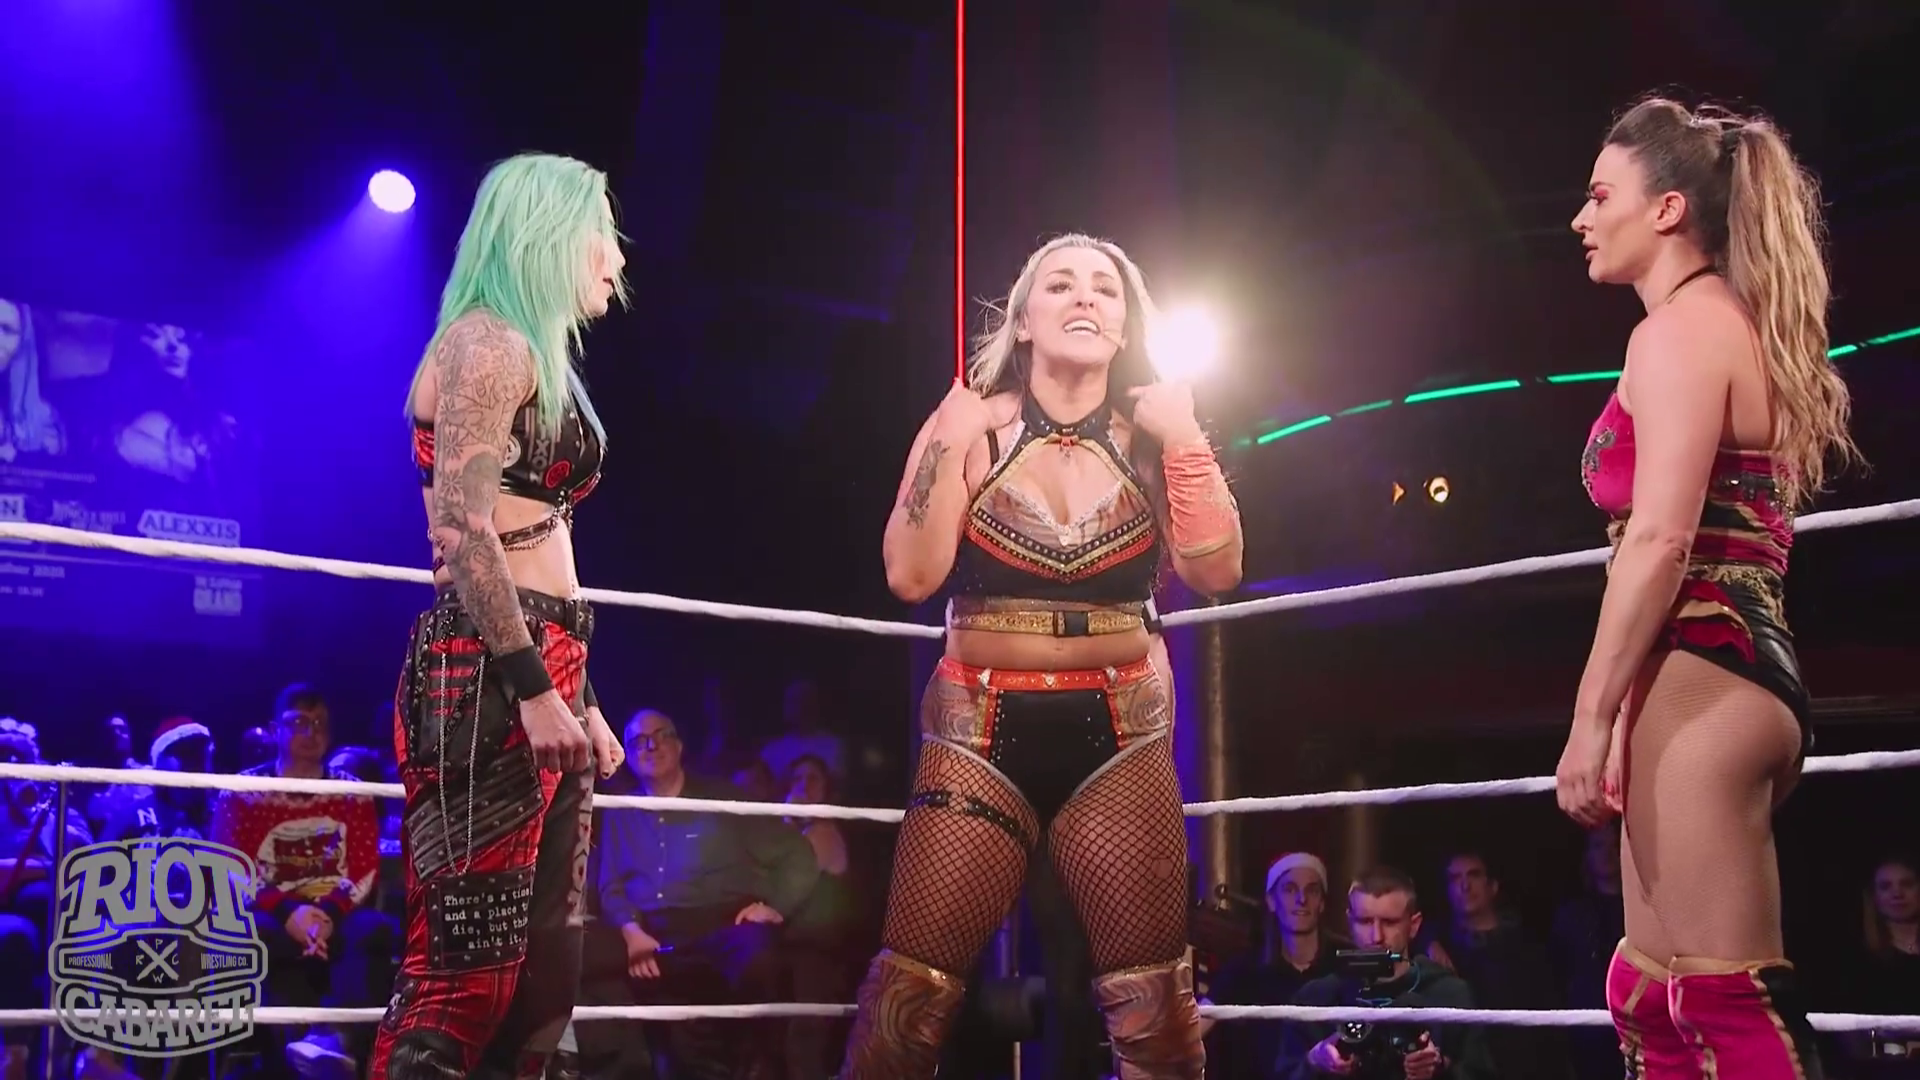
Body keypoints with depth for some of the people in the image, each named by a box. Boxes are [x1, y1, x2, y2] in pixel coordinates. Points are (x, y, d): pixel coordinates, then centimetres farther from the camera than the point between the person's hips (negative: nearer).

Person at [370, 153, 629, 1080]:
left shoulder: (535, 354, 23)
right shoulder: (487, 339, -6)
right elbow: (461, 524, -17)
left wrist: (577, 697, 19)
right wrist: (534, 686, -22)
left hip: (538, 674, 10)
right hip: (492, 676, -10)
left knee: (542, 961, 9)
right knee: (467, 966, -11)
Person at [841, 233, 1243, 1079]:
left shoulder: (1150, 438, 4)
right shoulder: (972, 425, 0)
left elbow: (1215, 570, -7)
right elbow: (911, 575, -10)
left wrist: (1184, 438, -11)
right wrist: (950, 443, -13)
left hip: (1119, 734, 1)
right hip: (981, 732, -1)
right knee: (908, 1002, -6)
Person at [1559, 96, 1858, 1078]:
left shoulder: (1680, 327, -8)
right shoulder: (1740, 326, 22)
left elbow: (1661, 539, -18)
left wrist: (1592, 717, -18)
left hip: (1697, 680, -11)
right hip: (1744, 670, 11)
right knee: (1655, 996, 13)